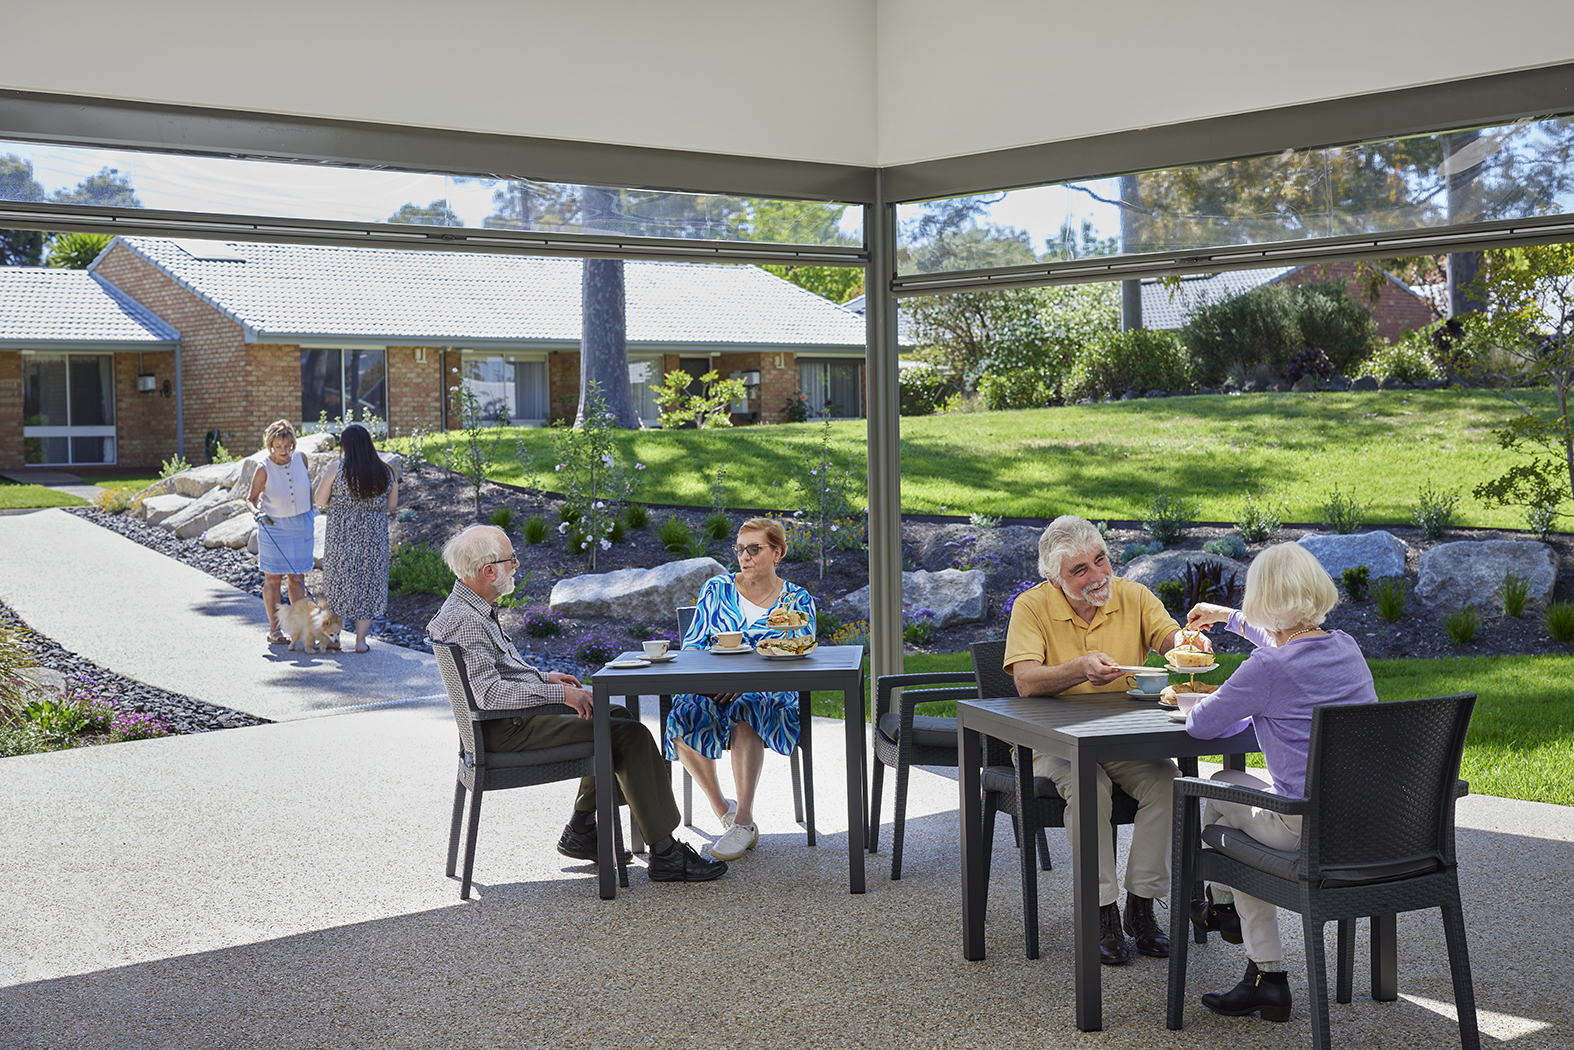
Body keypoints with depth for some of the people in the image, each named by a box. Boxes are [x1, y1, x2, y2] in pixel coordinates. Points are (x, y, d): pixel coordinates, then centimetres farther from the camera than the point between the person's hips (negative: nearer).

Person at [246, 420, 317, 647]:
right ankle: (274, 630, 8)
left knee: (298, 577, 6)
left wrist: (310, 512, 17)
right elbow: (251, 498, -7)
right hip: (273, 526, -4)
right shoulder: (264, 470, -16)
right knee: (273, 577, 1)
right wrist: (255, 511, -29)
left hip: (301, 525, 4)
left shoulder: (301, 458, -6)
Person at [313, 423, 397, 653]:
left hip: (341, 533, -1)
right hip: (373, 535, 1)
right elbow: (392, 505, 8)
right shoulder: (385, 472, -1)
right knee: (368, 583, 11)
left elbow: (320, 501, -5)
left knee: (339, 582, 13)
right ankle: (361, 640, 10)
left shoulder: (337, 468, -10)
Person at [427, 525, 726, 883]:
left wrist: (544, 678, 14)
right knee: (632, 734, -14)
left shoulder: (475, 608, 13)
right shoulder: (465, 622, -21)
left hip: (519, 717, 11)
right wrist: (560, 693, -24)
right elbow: (488, 693, -29)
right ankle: (665, 854, -12)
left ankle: (581, 830, 18)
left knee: (618, 716, 19)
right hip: (508, 730, -11)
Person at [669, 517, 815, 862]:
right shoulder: (717, 588, 12)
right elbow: (692, 646, 11)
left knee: (746, 708, -39)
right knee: (684, 715, -32)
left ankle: (744, 821, -31)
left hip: (771, 698, -2)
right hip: (712, 691, 2)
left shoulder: (797, 601, 6)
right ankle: (724, 812, -16)